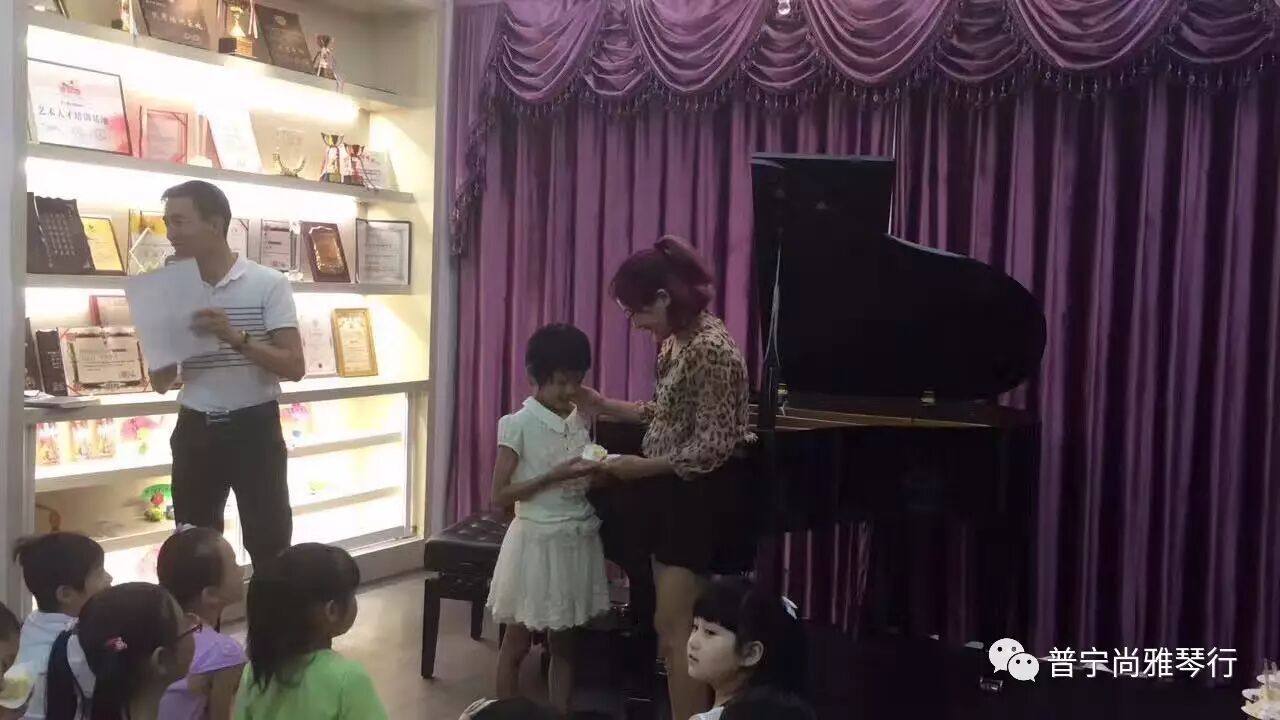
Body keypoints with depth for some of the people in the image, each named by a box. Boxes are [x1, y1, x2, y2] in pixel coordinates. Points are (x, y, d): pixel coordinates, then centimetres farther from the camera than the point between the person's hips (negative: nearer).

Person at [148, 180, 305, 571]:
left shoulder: (268, 284, -6)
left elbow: (295, 367, -12)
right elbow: (161, 383, 9)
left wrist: (237, 338, -25)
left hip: (255, 429, -4)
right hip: (195, 432, 4)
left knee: (269, 546, -2)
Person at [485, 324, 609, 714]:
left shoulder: (581, 420, 5)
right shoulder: (518, 425, -12)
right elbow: (500, 495, -14)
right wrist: (554, 476, -22)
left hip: (578, 540, 5)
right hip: (537, 541, -5)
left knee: (564, 642, 14)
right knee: (517, 642, 8)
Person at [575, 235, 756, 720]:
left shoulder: (712, 349, -22)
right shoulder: (677, 343, 8)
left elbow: (714, 447, -24)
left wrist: (641, 468, -19)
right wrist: (602, 406, 9)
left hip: (704, 499, -10)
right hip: (676, 493, 10)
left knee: (674, 629, -6)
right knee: (672, 625, 16)